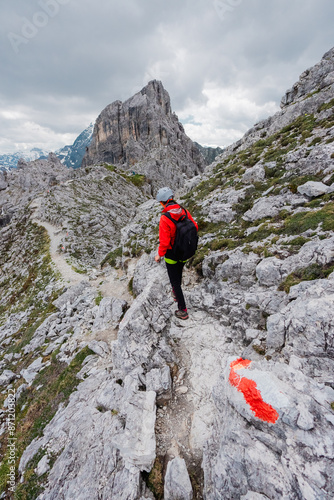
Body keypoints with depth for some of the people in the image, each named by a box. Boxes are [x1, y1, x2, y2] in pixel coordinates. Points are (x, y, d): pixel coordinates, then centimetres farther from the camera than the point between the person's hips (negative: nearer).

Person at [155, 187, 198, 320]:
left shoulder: (165, 218, -28)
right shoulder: (184, 211, -10)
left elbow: (164, 242, -26)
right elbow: (195, 227, 1)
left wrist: (159, 255, -9)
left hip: (172, 253, -6)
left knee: (174, 280, 9)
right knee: (178, 273, 30)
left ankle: (183, 311, 19)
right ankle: (176, 294, 56)